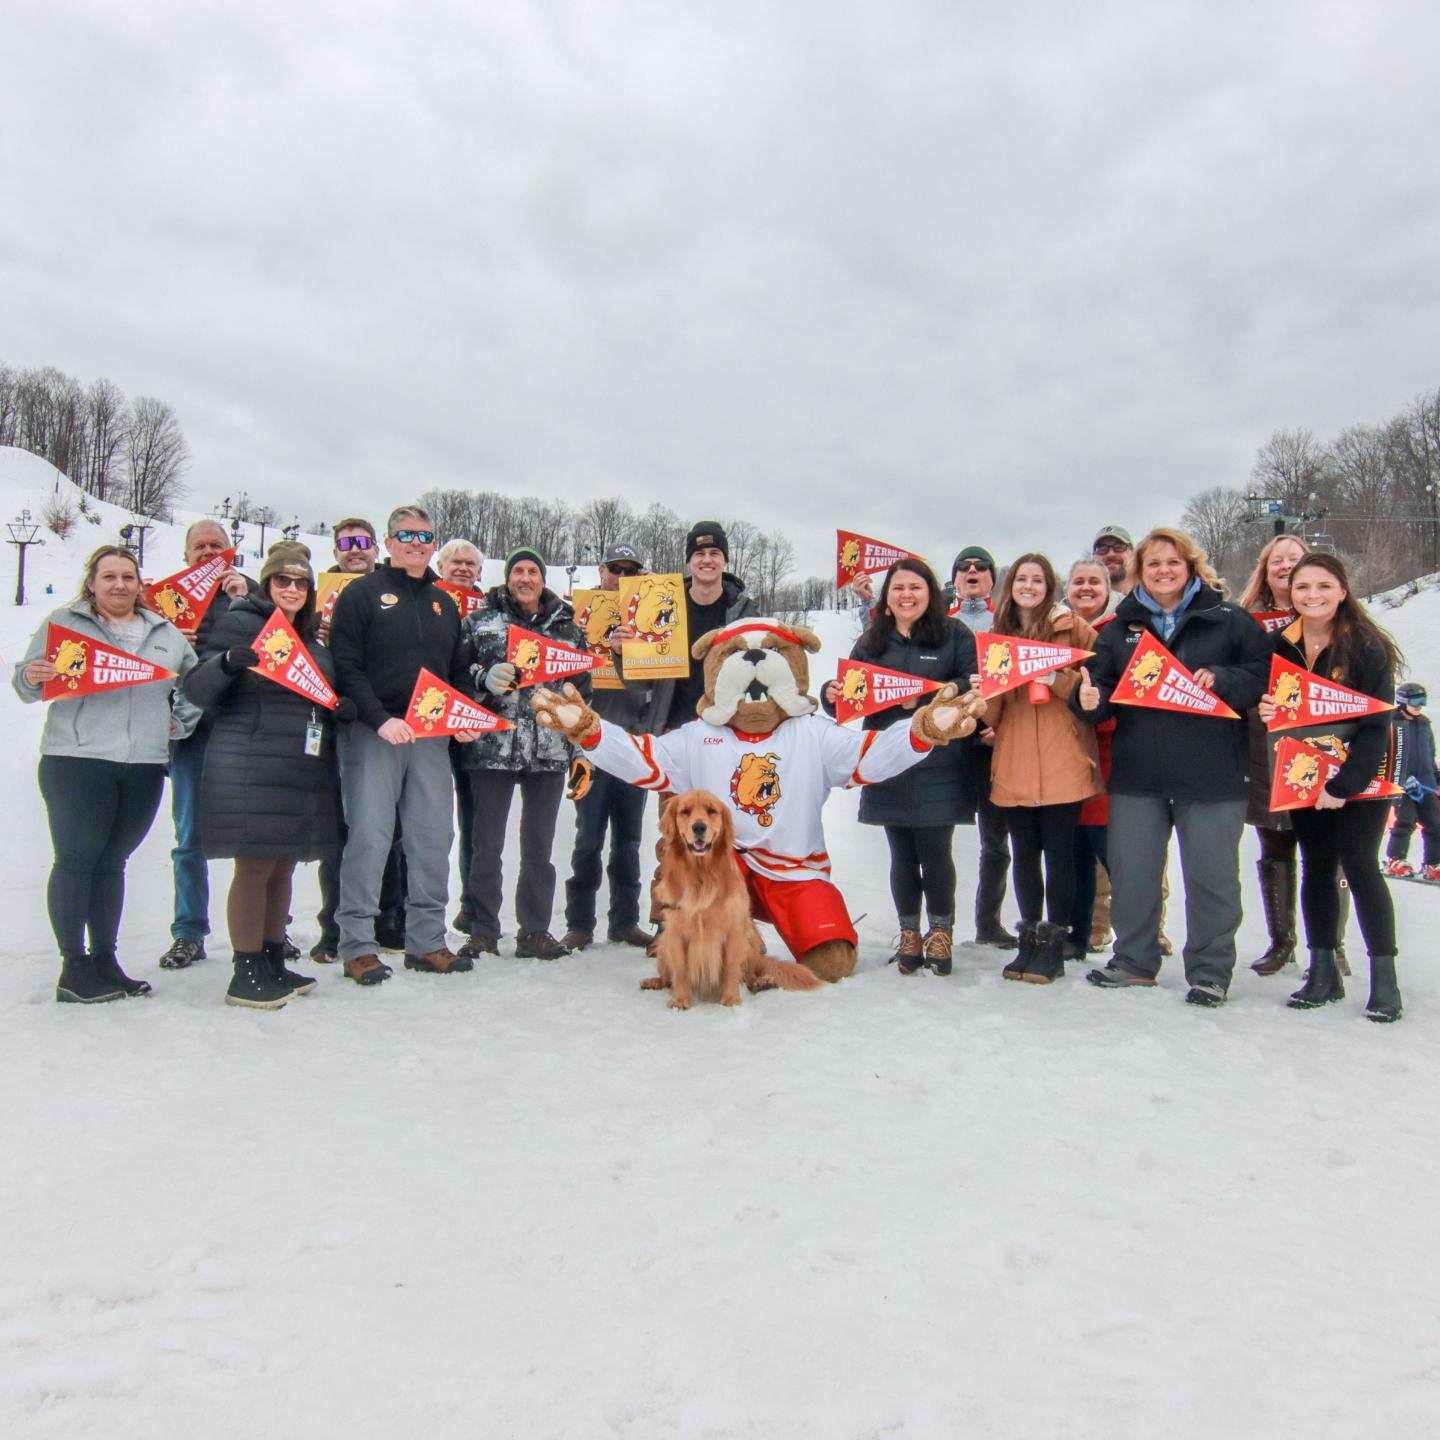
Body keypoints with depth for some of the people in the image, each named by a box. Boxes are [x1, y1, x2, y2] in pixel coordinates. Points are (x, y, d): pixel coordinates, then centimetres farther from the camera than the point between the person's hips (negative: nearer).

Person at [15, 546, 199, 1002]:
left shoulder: (165, 632, 16)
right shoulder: (64, 622, 5)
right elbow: (27, 683, 2)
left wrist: (181, 721, 12)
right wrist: (30, 678, -20)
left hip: (144, 768, 4)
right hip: (76, 762, -3)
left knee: (111, 863, 10)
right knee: (75, 861, -3)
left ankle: (105, 960, 16)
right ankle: (74, 967, 3)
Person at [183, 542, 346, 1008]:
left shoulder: (311, 638, 18)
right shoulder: (240, 623, -2)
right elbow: (198, 690, -8)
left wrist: (341, 708, 4)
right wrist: (227, 662, -28)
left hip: (305, 771, 7)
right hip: (251, 769, -7)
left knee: (284, 867, 11)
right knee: (255, 866, -5)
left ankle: (274, 963, 22)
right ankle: (246, 974, 3)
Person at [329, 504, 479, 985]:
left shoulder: (443, 602, 18)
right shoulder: (361, 593, 1)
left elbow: (459, 671, 21)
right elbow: (345, 666, -8)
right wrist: (381, 719, -18)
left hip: (430, 736, 5)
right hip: (373, 731, -5)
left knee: (433, 837, 5)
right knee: (369, 837, -4)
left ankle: (427, 941, 15)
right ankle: (357, 945, 5)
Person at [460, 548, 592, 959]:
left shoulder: (567, 627, 12)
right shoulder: (479, 622, 6)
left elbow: (582, 685, 18)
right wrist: (485, 679, -18)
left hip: (549, 751, 2)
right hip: (492, 749, -2)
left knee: (539, 846, 8)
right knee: (487, 845, 4)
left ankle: (534, 932, 17)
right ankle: (483, 932, 15)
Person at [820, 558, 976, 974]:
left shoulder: (954, 633, 3)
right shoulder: (870, 642, 14)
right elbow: (850, 696, 11)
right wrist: (831, 695, -11)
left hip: (938, 769, -3)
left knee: (935, 851, -2)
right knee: (902, 854, 8)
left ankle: (941, 931, 20)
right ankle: (909, 932, 24)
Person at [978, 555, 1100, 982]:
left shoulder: (1073, 627, 3)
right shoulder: (997, 633, 15)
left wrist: (1057, 679, -16)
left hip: (1063, 762, -4)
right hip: (1013, 766, 4)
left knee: (1058, 853, 0)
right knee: (1024, 854, 9)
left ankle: (1054, 945, 10)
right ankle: (1030, 940, 21)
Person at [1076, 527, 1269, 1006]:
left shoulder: (1230, 620, 3)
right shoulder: (1119, 628, 11)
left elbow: (1264, 677, -2)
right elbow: (1103, 687, 8)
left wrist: (1220, 680, -19)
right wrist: (1090, 701, -14)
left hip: (1211, 773, -2)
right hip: (1136, 773, 3)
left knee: (1211, 875, 6)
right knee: (1130, 874, 9)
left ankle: (1210, 971, 22)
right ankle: (1134, 961, 26)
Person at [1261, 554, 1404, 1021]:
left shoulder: (1367, 647, -12)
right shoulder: (1278, 644, 1)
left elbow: (1376, 725, -15)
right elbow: (1268, 703, 12)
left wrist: (1344, 784, -21)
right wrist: (1266, 711, -12)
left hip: (1358, 779, -4)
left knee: (1360, 867, -6)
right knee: (1316, 869, 8)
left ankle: (1384, 979, 5)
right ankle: (1323, 972, 17)